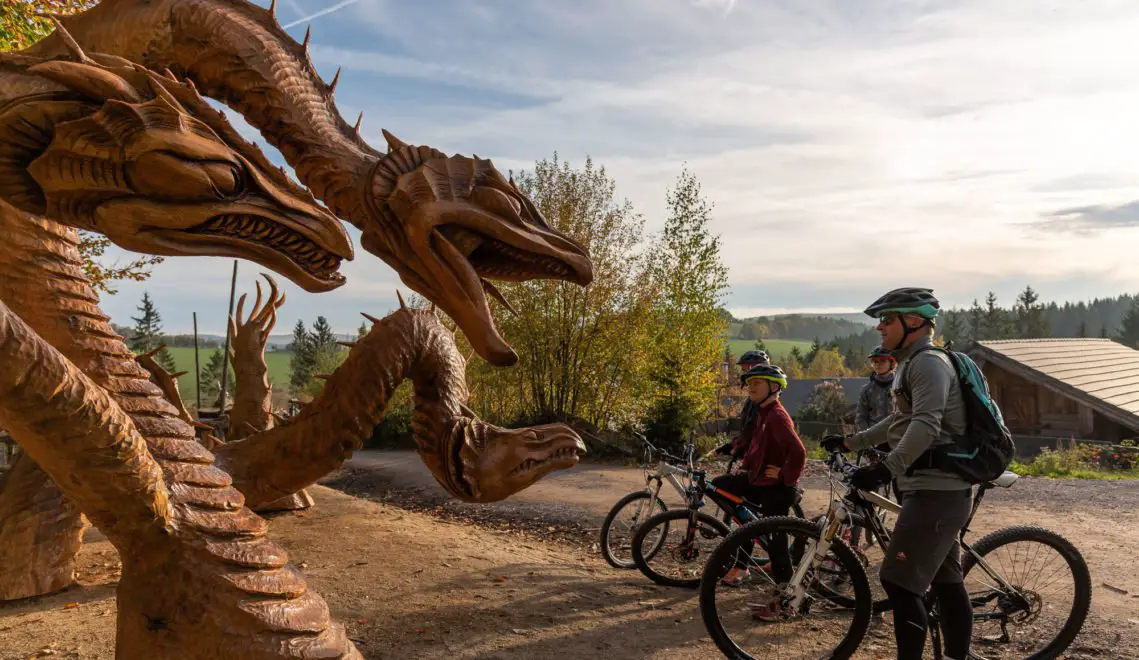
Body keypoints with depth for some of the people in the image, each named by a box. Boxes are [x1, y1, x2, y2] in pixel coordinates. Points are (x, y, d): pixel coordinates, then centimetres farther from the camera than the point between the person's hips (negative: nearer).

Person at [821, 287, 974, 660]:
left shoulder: (928, 363, -15)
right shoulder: (913, 363, 18)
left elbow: (926, 425, -29)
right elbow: (899, 421, 28)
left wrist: (887, 467, -39)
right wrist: (850, 442, 26)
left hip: (935, 491, -11)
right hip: (937, 489, 11)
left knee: (899, 582, -9)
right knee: (946, 581, 15)